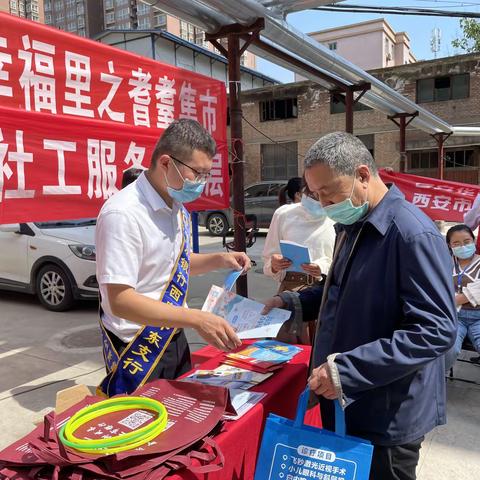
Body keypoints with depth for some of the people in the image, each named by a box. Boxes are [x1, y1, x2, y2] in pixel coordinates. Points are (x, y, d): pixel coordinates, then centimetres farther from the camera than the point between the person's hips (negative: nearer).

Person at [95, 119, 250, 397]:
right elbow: (120, 300, -27)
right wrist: (198, 319, -32)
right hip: (137, 350, -8)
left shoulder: (178, 208, 2)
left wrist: (219, 260, 0)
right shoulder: (123, 214, -24)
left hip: (174, 340, 8)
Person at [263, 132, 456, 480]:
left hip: (387, 420, -8)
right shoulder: (352, 226, 7)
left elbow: (436, 331, -28)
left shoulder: (414, 235, -24)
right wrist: (293, 303, 7)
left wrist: (346, 368, -31)